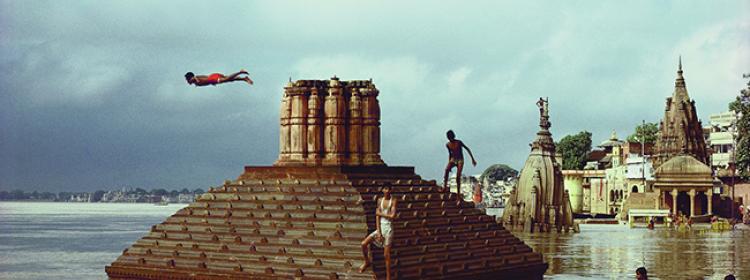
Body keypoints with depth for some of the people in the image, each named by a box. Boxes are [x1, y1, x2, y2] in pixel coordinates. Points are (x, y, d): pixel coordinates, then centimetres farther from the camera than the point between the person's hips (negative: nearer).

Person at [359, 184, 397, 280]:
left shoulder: (393, 201, -6)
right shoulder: (380, 200, 5)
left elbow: (392, 216, -14)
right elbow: (377, 216, 1)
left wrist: (380, 213, -4)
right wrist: (378, 232, -8)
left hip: (388, 228, -4)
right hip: (380, 227, 4)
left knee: (386, 255, -3)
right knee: (364, 244, -8)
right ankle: (367, 262, 19)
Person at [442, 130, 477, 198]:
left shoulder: (459, 142, -10)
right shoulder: (447, 145, 3)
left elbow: (467, 149, -4)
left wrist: (472, 159, -6)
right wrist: (449, 163, 17)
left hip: (460, 160, -3)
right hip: (453, 160, 3)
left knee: (458, 176, -14)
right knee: (446, 169, -29)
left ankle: (458, 193, -9)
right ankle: (445, 186, -32)